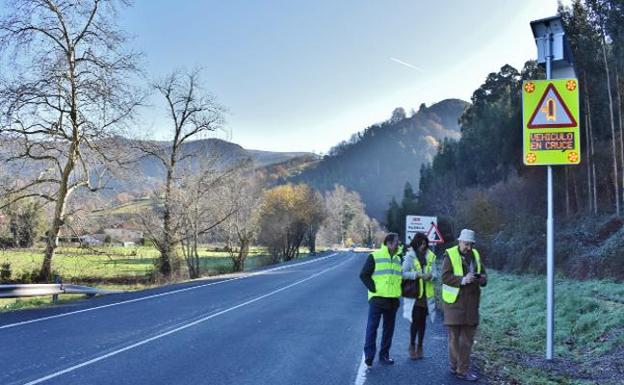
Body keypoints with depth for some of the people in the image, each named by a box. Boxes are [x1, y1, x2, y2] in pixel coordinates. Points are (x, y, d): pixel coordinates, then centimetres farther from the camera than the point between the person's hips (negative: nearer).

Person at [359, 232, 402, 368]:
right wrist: (373, 288, -12)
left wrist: (398, 291, 11)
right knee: (372, 326, -7)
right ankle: (369, 355, -3)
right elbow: (364, 275, -6)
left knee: (389, 328, 10)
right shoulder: (375, 256, -5)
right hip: (377, 298, -6)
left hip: (393, 299, 6)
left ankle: (384, 355, 19)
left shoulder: (398, 259, 15)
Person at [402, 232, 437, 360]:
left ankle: (420, 346, 21)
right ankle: (412, 346, 12)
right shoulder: (409, 256, -4)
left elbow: (435, 273, 7)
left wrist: (430, 275, -14)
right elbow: (403, 273, -9)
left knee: (422, 320, 9)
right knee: (415, 319, -5)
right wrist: (417, 274, -21)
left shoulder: (430, 256, 6)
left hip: (426, 293, 3)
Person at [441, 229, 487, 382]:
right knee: (454, 336, 4)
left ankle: (462, 369, 16)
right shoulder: (450, 254, -7)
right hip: (455, 301, -6)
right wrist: (463, 280, -26)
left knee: (468, 338, 9)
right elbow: (445, 277, -14)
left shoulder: (475, 255, 11)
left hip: (471, 302, 6)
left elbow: (484, 274, 14)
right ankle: (455, 366, 15)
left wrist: (481, 278, -9)